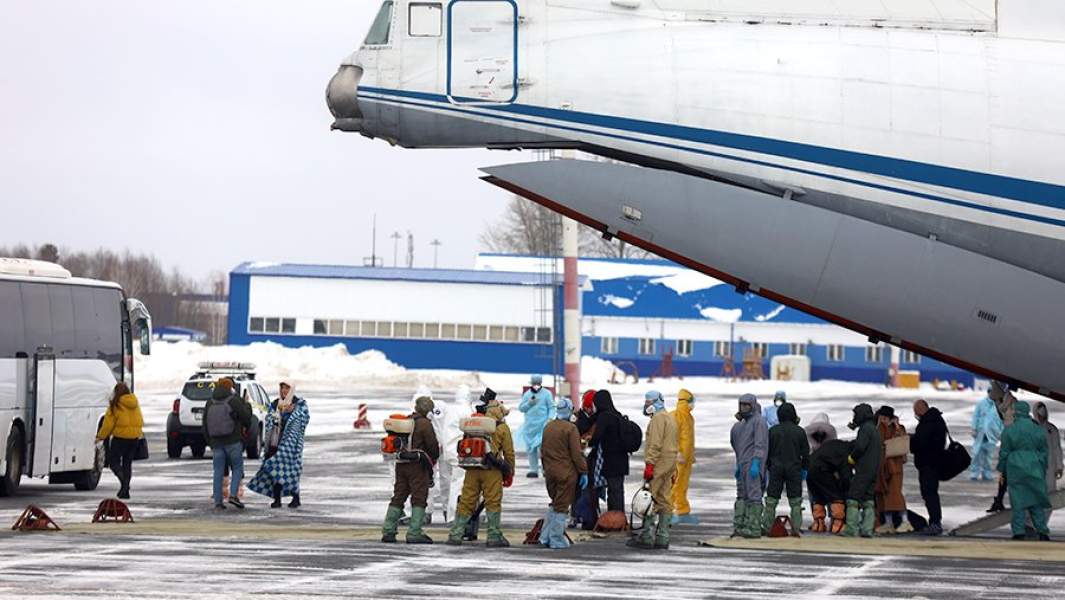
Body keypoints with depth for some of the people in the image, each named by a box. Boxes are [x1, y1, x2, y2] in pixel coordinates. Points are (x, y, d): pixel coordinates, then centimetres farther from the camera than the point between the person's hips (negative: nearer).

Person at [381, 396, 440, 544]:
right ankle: (414, 533, -8)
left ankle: (388, 531, 11)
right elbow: (433, 446, -6)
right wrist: (433, 459, 12)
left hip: (400, 464, 7)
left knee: (398, 497, 12)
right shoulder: (425, 424, -9)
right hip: (418, 465, -7)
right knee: (419, 498, -3)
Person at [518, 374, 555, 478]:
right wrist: (529, 403, -6)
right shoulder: (527, 394, 13)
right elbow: (521, 408, 11)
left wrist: (550, 418, -15)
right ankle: (533, 469, 13)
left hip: (543, 426, -4)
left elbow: (552, 407, 0)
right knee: (531, 448, 6)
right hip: (530, 426, 4)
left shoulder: (547, 393, 2)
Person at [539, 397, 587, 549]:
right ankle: (557, 540, 3)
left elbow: (543, 451, 16)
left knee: (555, 504, 19)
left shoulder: (548, 427, 7)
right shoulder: (570, 428, -14)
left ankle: (545, 537, 17)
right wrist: (583, 472, -7)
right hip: (566, 473, -6)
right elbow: (577, 454, -15)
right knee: (561, 506, 1)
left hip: (550, 472, 6)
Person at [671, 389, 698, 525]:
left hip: (686, 457, 10)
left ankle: (683, 513, 18)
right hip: (678, 457, -10)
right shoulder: (675, 416, -12)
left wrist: (691, 455, 26)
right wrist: (678, 453, -23)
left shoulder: (688, 416, 18)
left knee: (683, 485, 13)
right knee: (674, 484, -9)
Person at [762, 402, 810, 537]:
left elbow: (767, 451, 3)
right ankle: (795, 529, -2)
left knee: (771, 500, 5)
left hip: (776, 469, 0)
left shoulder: (773, 431, 0)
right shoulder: (799, 431, -1)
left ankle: (767, 528, 2)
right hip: (794, 469, 0)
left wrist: (768, 467, 12)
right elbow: (805, 453, 2)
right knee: (795, 501, 4)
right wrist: (805, 469, 12)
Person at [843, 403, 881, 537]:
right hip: (874, 470, 9)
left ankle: (851, 529, -13)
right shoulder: (874, 429, 20)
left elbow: (860, 446, -20)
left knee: (853, 498, -8)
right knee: (869, 501, 8)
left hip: (863, 469, -9)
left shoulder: (865, 428, -10)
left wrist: (852, 457, -3)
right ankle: (867, 529, 4)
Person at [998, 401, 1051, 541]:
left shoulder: (1009, 431, -5)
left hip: (1015, 470, -2)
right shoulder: (1038, 430, 5)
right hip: (1035, 470, 2)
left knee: (1018, 503, 1)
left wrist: (1001, 471, 7)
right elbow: (1044, 454, 9)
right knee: (1037, 502, 8)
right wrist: (1043, 473, 17)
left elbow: (1004, 453, -2)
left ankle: (1019, 532, -3)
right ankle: (1042, 531, 3)